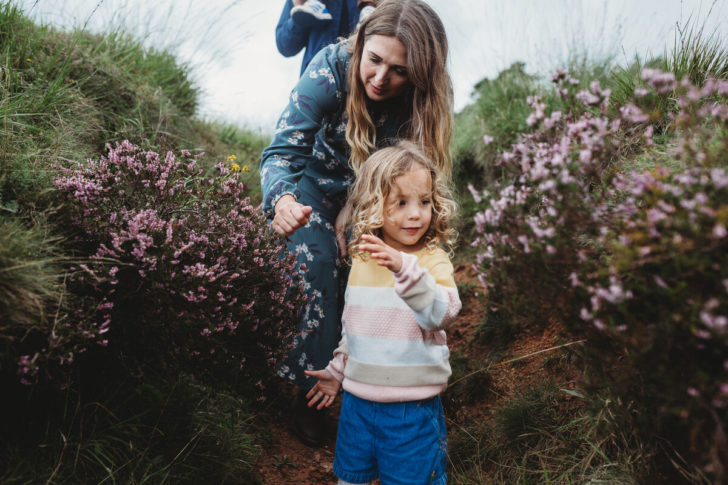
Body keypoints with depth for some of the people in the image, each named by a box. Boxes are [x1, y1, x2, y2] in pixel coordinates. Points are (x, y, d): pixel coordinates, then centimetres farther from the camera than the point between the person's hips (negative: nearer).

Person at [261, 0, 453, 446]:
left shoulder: (426, 98, -25)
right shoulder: (332, 68, -31)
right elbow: (283, 150, -35)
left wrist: (350, 218, -23)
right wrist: (282, 199, -56)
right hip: (317, 180, -2)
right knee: (319, 262, -20)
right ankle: (311, 384, -7)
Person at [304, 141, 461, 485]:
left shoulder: (433, 259, -13)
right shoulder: (361, 260, 1)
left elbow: (441, 313, -33)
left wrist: (404, 268, -45)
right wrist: (337, 370, 22)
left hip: (413, 407, -5)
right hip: (358, 397, 5)